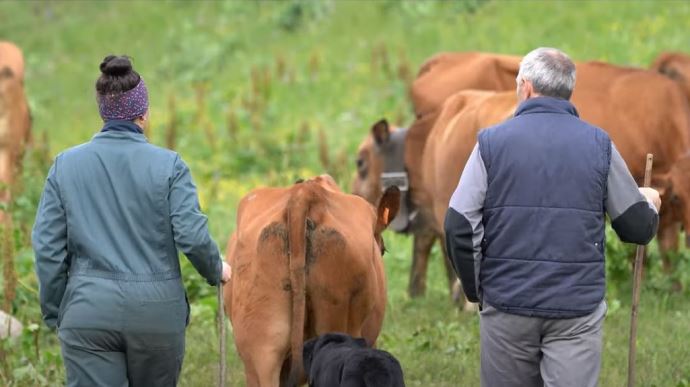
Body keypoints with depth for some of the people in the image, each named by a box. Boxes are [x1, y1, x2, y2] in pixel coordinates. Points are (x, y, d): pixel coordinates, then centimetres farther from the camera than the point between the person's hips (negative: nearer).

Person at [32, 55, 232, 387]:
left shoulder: (66, 165, 2)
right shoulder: (168, 166, -4)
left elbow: (47, 246, 2)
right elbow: (193, 237, -9)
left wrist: (55, 313, 11)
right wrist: (217, 271, 12)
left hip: (88, 310, 0)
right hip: (157, 309, 0)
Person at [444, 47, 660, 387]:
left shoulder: (492, 141, 0)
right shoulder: (598, 144, 1)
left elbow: (459, 226, -7)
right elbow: (637, 228, 4)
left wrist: (476, 289, 7)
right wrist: (650, 204, 27)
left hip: (507, 304, 1)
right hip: (578, 307, -1)